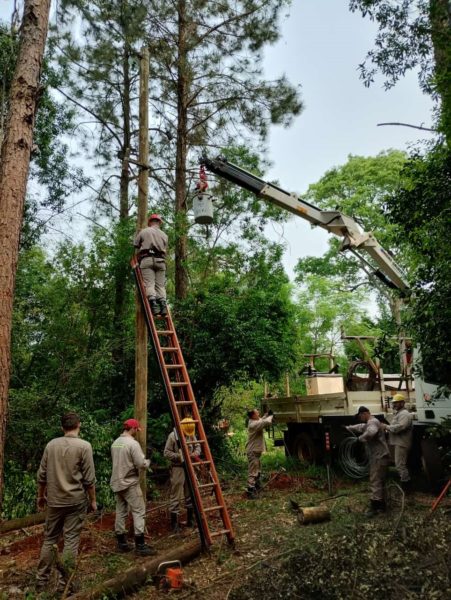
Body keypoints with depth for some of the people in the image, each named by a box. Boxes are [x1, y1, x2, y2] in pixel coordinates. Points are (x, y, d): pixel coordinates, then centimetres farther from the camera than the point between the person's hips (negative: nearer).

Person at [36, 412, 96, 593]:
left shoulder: (51, 444, 0)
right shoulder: (84, 446, -12)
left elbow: (42, 475, 7)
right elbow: (89, 479, -11)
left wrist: (41, 496, 21)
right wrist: (93, 500, 1)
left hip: (54, 500, 4)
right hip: (76, 501, -4)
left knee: (49, 539, 17)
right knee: (71, 541, 5)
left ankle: (41, 580, 25)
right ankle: (63, 583, 11)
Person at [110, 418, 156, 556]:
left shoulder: (115, 443, 8)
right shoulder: (133, 443, -17)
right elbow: (142, 464, -19)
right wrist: (148, 461, 2)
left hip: (116, 483, 8)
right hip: (130, 483, -8)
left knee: (120, 512, 14)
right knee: (139, 512, -2)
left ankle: (121, 543, 20)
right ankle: (140, 546, -2)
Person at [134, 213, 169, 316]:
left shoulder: (144, 231, 13)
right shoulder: (164, 235, 22)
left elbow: (135, 245, 14)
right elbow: (165, 250, 16)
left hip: (147, 259, -3)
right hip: (160, 260, 3)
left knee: (149, 284, -10)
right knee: (160, 285, 2)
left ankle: (153, 304, -27)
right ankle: (162, 304, -15)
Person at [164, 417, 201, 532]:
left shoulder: (192, 435, 3)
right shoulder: (173, 435, -13)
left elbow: (197, 446, 13)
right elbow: (167, 452, -11)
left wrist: (196, 453, -8)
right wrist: (179, 456, -21)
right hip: (178, 469, -6)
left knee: (190, 494, 13)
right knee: (176, 496, -2)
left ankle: (190, 520, 26)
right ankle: (174, 522, 9)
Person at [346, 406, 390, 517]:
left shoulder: (373, 422, -16)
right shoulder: (369, 423, 18)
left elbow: (371, 432, -37)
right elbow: (360, 427, 37)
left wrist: (360, 438, -23)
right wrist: (348, 428, 37)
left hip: (379, 457, -11)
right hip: (378, 457, 11)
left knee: (375, 482, -9)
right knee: (379, 482, 15)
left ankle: (374, 507, -8)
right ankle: (381, 505, 22)